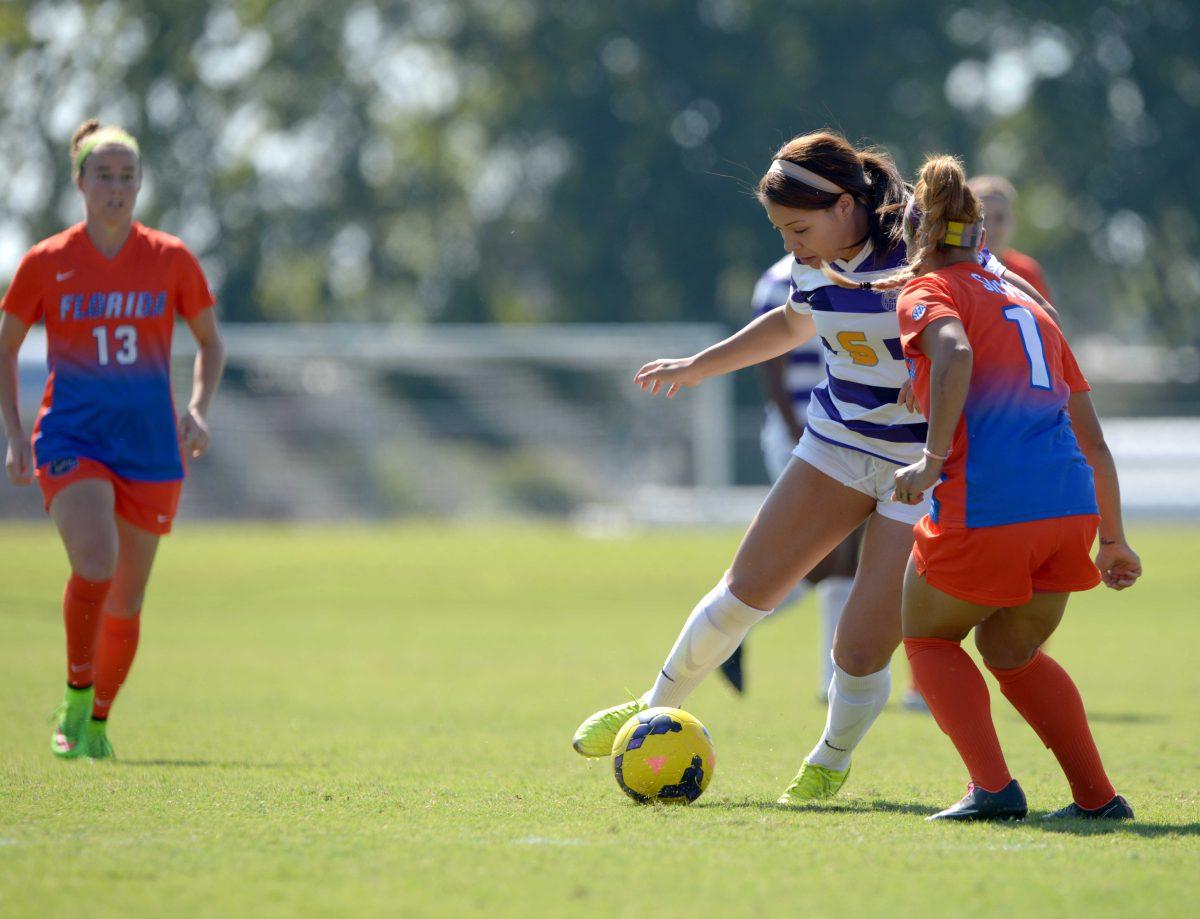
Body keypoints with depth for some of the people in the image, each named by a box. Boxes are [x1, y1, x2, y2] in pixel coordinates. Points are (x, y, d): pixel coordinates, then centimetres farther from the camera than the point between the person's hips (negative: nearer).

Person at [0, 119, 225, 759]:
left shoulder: (171, 260, 2)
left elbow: (209, 342, 14)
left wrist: (198, 409, -2)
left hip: (150, 446, 2)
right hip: (71, 438, -2)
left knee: (126, 599, 6)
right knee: (94, 565, -26)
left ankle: (97, 722, 26)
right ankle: (75, 697, -6)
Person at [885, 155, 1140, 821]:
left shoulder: (927, 291, 7)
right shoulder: (1028, 304, 27)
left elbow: (956, 353, -19)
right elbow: (1093, 440, 27)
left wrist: (934, 458, -18)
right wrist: (1112, 539, 32)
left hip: (983, 509, -6)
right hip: (1072, 509, 6)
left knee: (929, 640, 17)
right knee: (1011, 651, 27)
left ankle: (993, 787, -2)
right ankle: (1097, 796, 15)